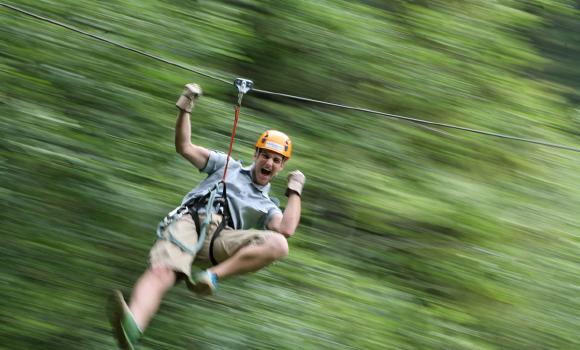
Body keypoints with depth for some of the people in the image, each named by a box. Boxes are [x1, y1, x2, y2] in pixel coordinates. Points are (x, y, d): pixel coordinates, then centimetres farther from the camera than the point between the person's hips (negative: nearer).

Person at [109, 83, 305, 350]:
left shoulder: (268, 208, 30)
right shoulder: (228, 166, 33)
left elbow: (286, 230, 7)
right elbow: (184, 147, 28)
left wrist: (295, 191, 15)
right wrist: (185, 108, 17)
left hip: (221, 237, 1)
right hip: (189, 220, -1)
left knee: (278, 244, -28)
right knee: (162, 272, -35)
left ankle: (212, 276, -37)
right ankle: (132, 327, -63)